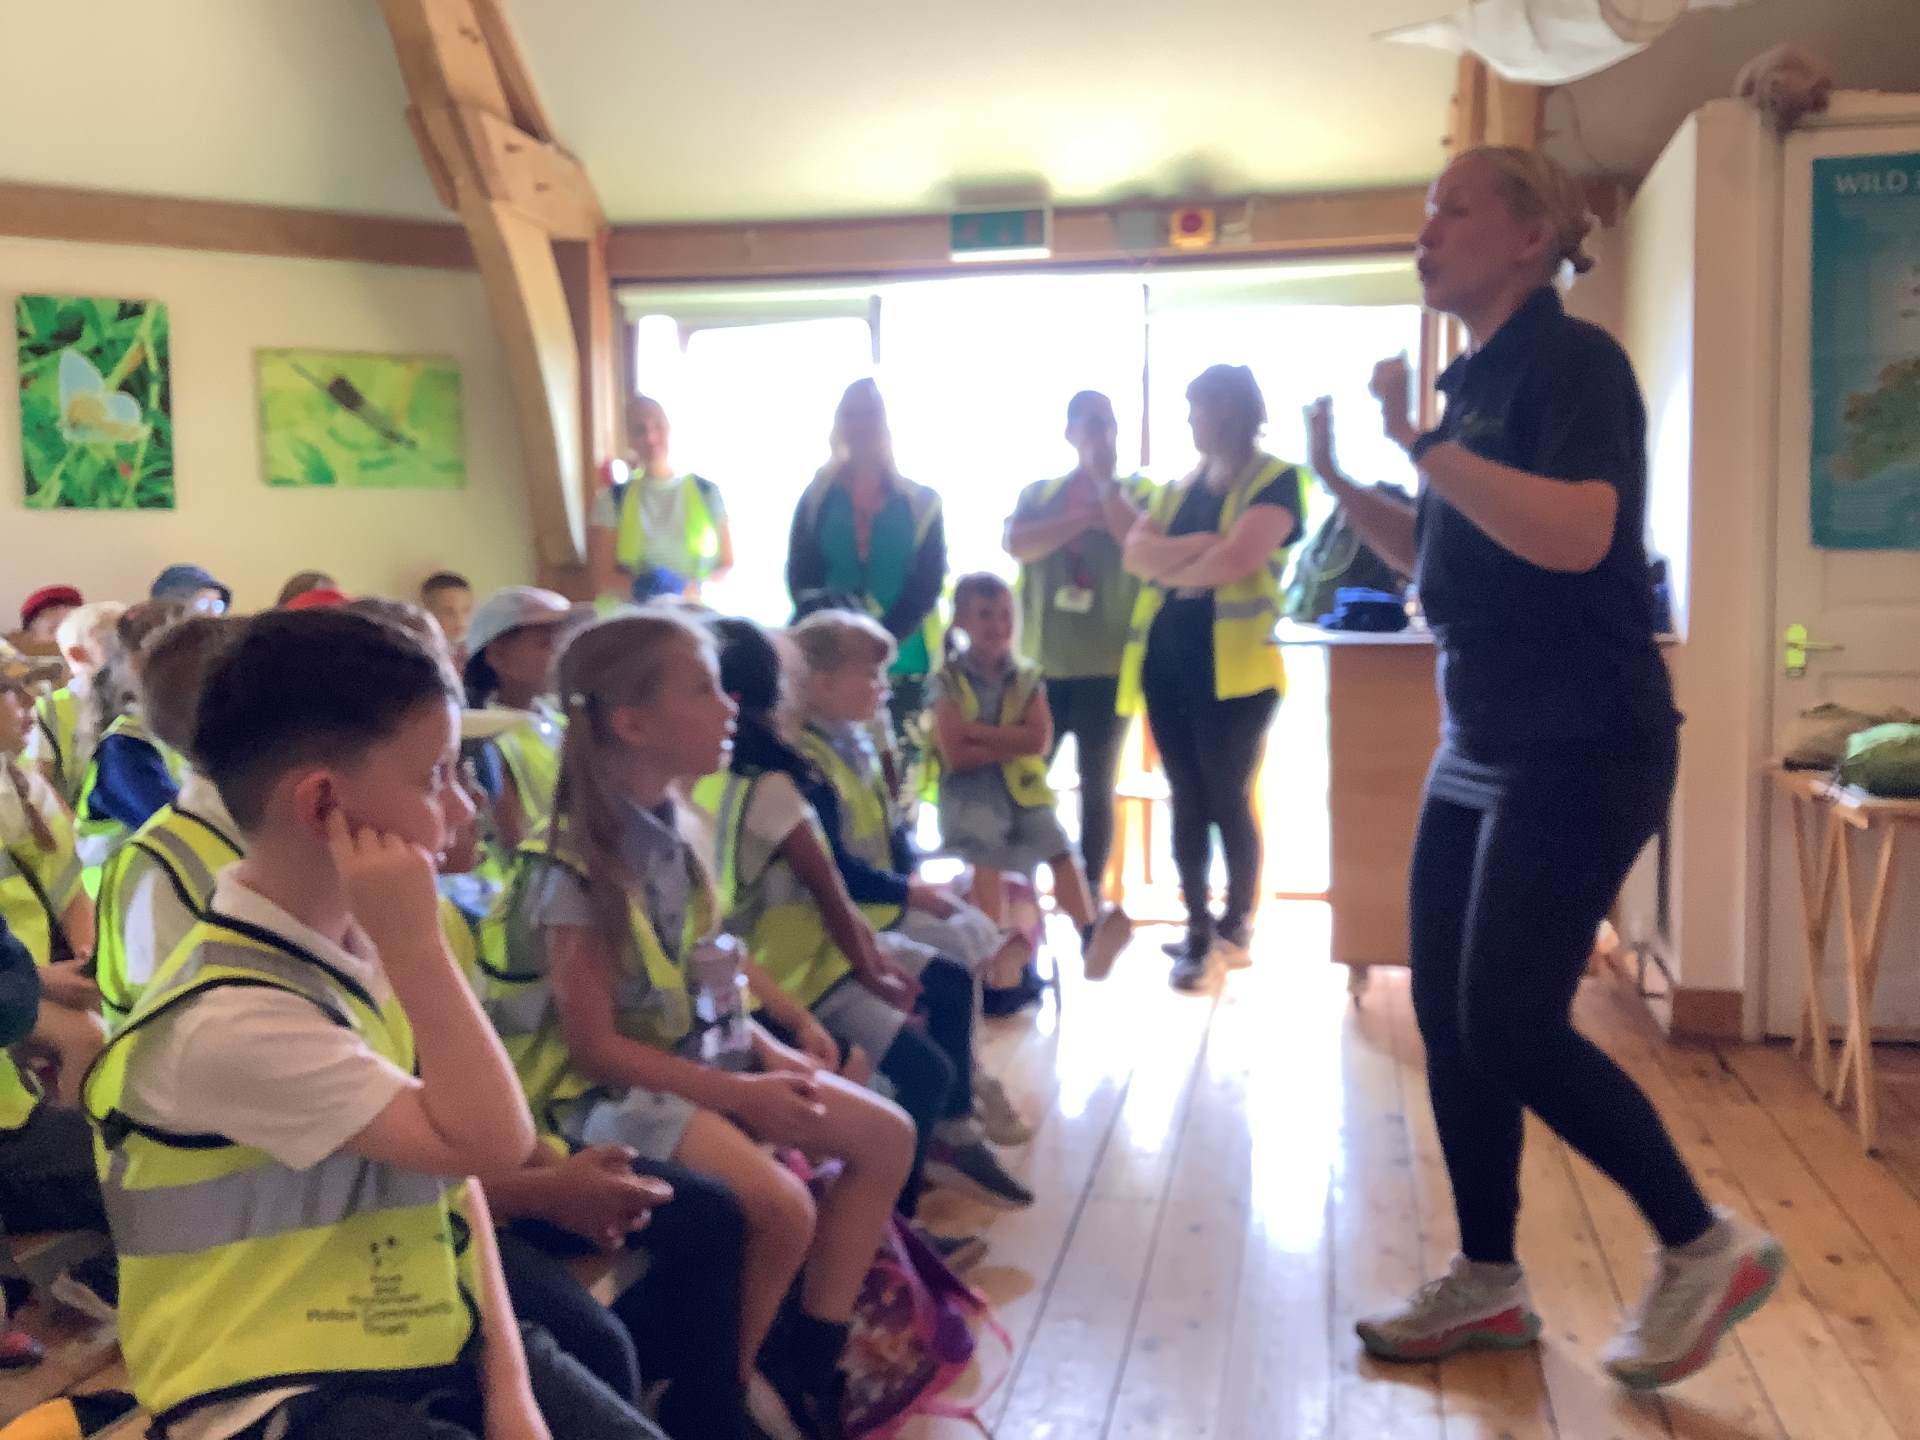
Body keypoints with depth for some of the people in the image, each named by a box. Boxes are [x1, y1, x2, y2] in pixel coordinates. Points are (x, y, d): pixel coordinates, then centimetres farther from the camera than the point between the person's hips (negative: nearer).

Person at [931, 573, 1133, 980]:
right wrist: (1011, 742, -10)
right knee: (986, 852, -28)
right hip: (969, 790, -3)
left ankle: (1091, 939, -31)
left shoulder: (1027, 679, 7)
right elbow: (955, 753, -10)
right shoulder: (949, 680, -2)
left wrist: (977, 731, -11)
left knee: (1060, 846, -19)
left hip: (1023, 787, 3)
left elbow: (1040, 741, -7)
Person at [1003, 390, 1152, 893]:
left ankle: (1089, 894, 12)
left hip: (1106, 664, -2)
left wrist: (1105, 481, -13)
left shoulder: (1139, 490, 5)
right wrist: (1087, 515, -13)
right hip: (1041, 662, 2)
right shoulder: (1039, 493, 11)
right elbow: (1017, 544, -9)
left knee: (1096, 784, 4)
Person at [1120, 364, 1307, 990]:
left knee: (1228, 800, 1)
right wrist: (1204, 546, -14)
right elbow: (1137, 553, 1)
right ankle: (1197, 929, 17)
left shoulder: (1277, 480, -5)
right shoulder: (1180, 486, 16)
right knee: (1187, 801, 9)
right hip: (1167, 663, 6)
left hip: (1231, 668, -6)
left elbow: (1236, 559, -20)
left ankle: (1238, 922, 18)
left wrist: (1173, 566, -2)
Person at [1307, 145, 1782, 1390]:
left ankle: (1709, 1247, 11)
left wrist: (1422, 444, -22)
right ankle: (1488, 1284, 22)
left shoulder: (1573, 360, -12)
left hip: (1582, 750, -9)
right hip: (1483, 748, 9)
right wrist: (1342, 480, 10)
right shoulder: (1480, 378, 15)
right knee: (1449, 1016, 9)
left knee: (1512, 1023, -9)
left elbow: (1575, 536, -28)